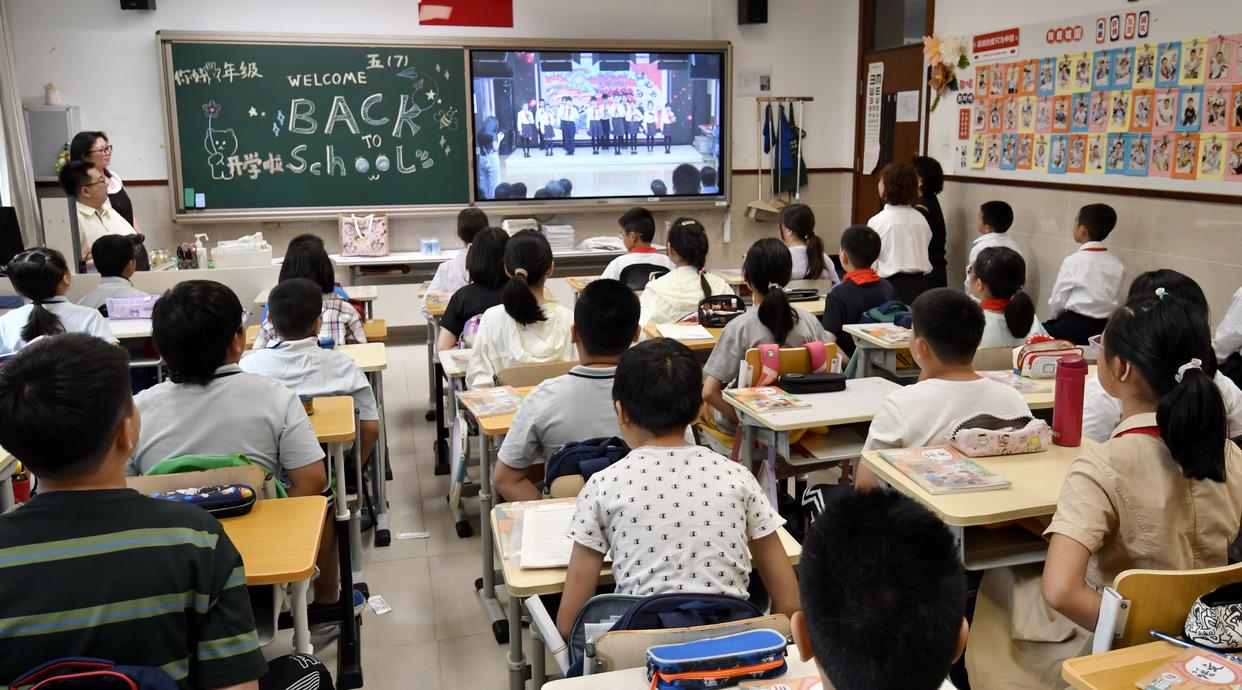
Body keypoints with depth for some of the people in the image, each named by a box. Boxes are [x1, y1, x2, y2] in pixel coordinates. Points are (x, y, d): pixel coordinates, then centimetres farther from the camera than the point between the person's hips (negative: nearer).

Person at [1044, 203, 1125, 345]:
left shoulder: (1073, 261, -12)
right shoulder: (1116, 264, 2)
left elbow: (1058, 300, -6)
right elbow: (1116, 302, 8)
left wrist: (1058, 317, 13)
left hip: (1075, 326, -6)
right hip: (1102, 327, 6)